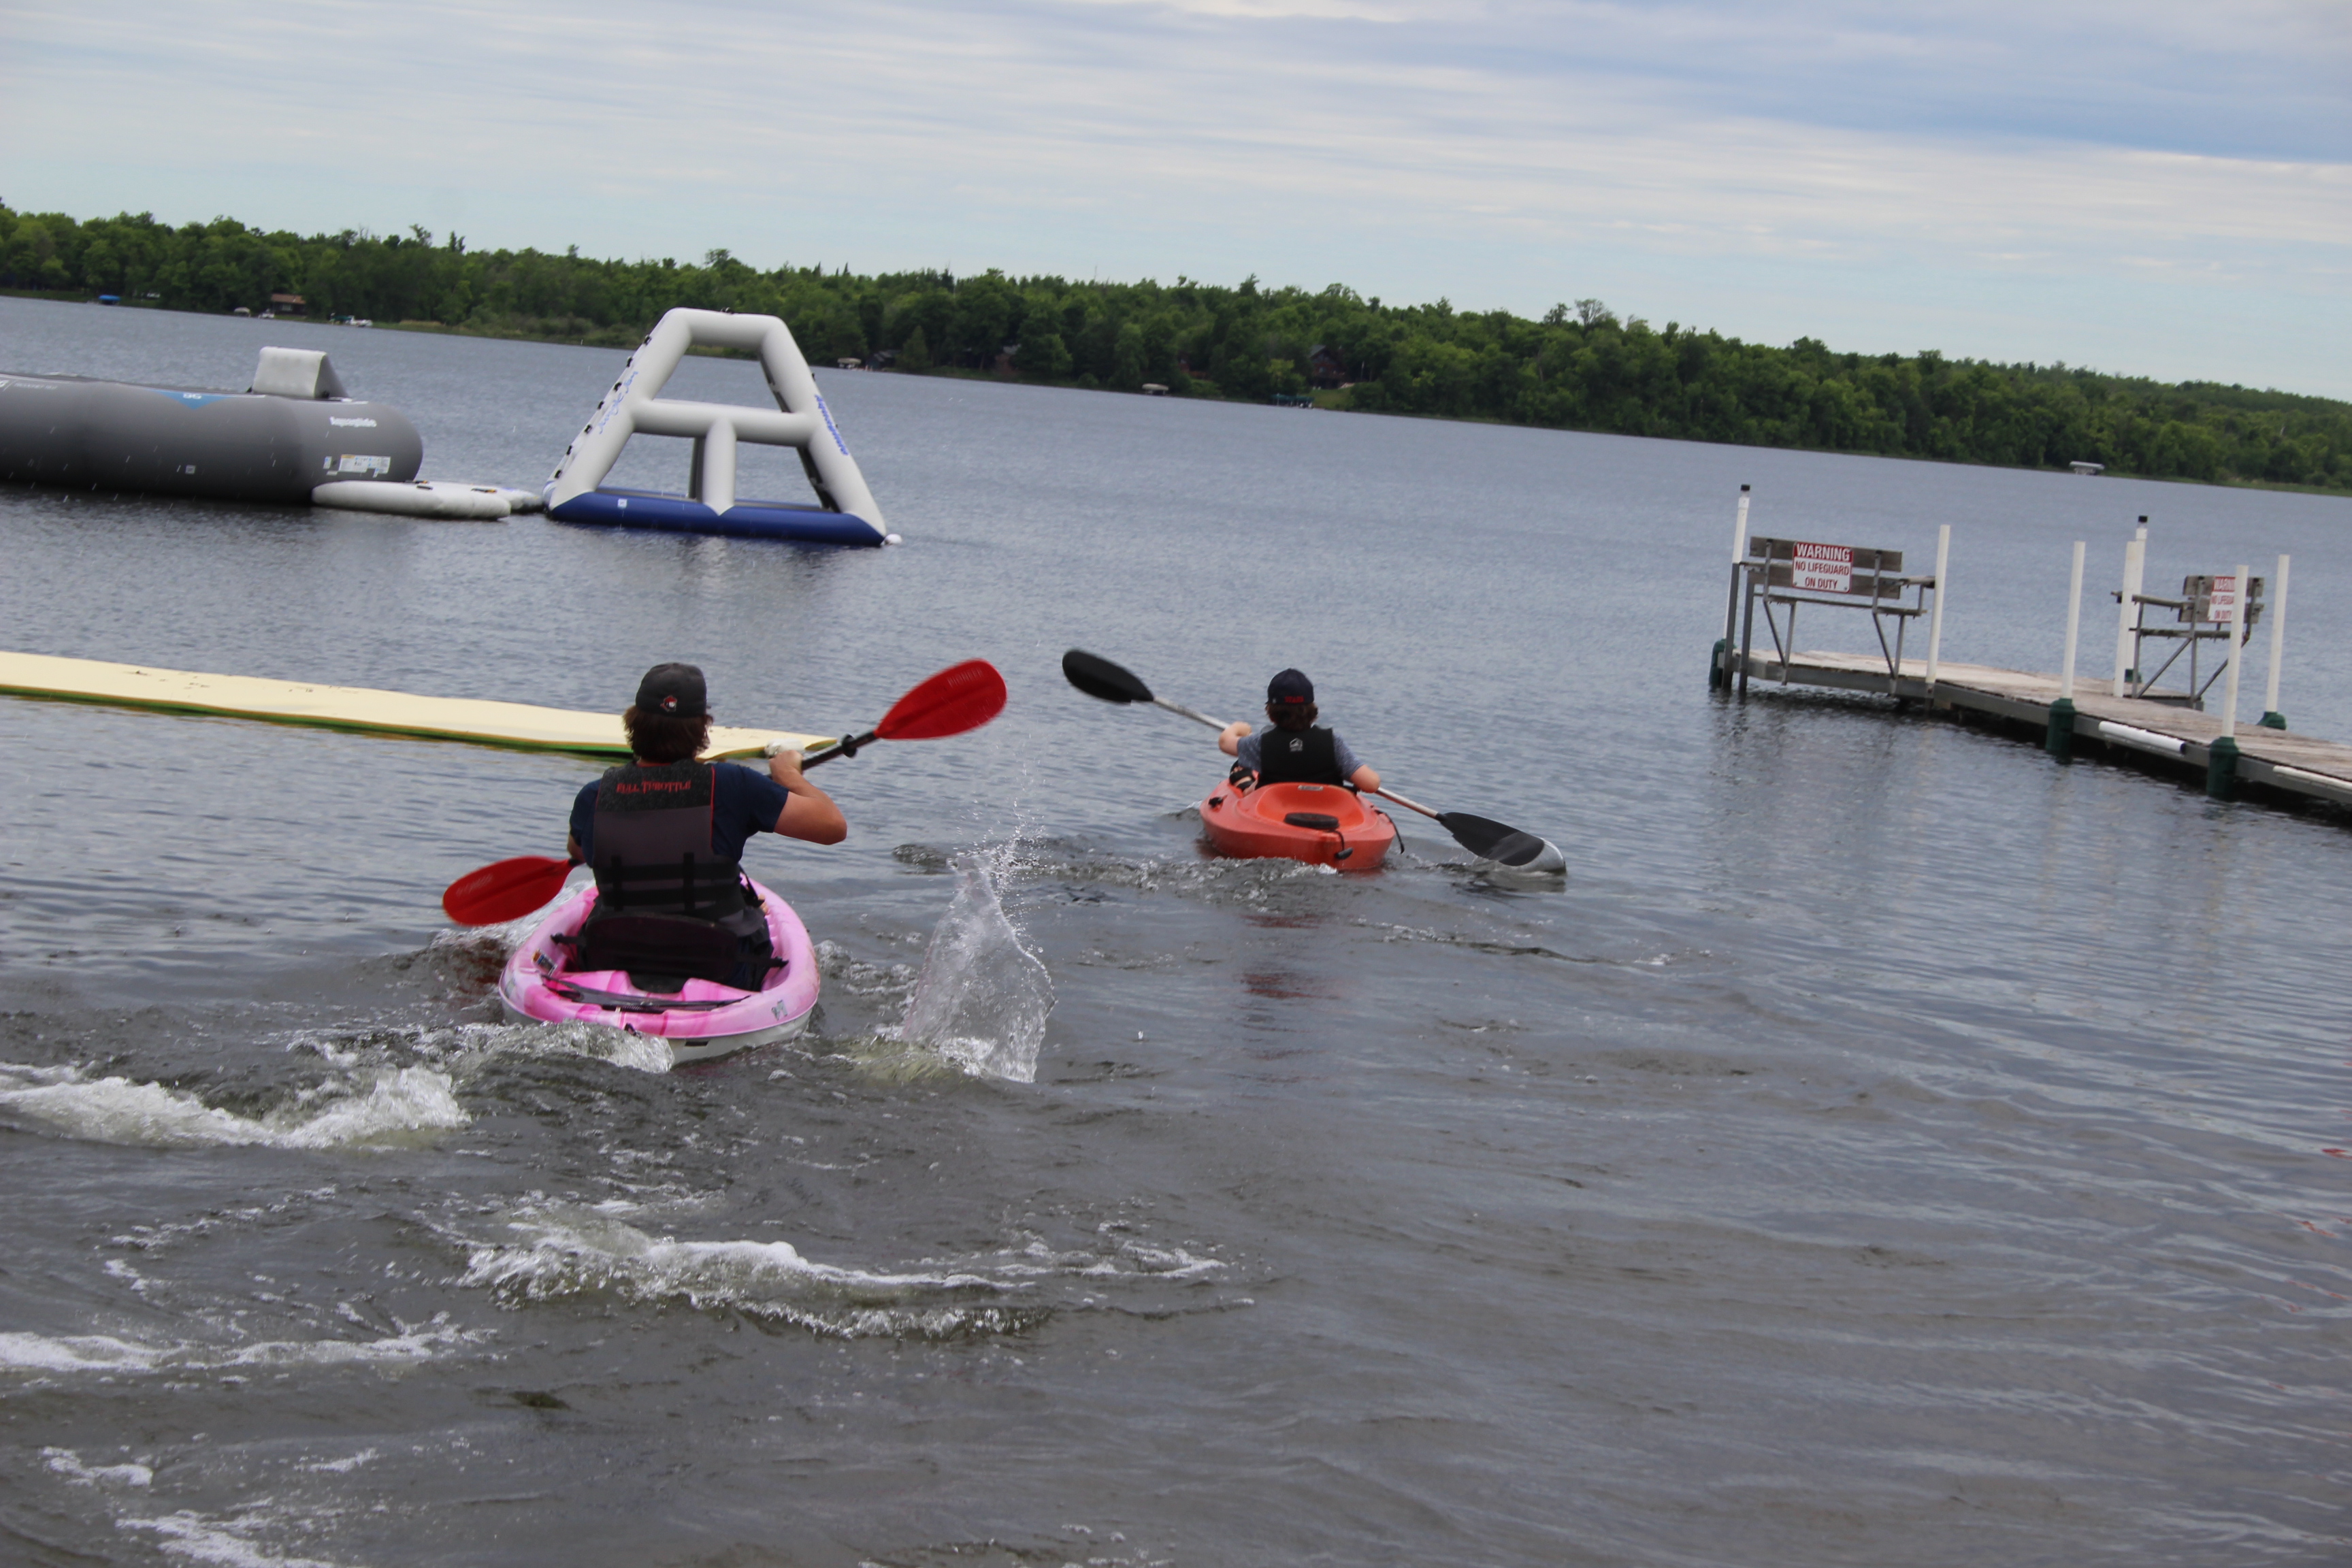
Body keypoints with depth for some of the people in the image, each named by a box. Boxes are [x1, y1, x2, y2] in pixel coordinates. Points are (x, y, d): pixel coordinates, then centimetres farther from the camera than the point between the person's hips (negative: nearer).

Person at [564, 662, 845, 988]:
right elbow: (834, 826, -16)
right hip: (720, 973, -2)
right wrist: (789, 775, 3)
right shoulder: (730, 787, -19)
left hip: (611, 967, 2)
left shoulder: (594, 798, -10)